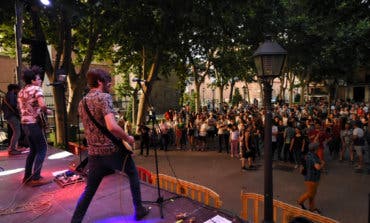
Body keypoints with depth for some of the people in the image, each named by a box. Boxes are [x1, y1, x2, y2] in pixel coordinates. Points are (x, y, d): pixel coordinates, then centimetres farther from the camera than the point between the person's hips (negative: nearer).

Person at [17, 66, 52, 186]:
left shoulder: (21, 91, 15)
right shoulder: (36, 89, -12)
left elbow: (22, 107, 21)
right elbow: (42, 105, -27)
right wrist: (47, 111, -9)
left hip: (24, 123, 9)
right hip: (34, 123, -9)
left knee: (33, 149, 17)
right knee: (42, 148, -1)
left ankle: (27, 176, 22)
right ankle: (36, 178, -1)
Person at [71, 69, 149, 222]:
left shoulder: (82, 103, 10)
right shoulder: (104, 97, -15)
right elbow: (112, 127, -28)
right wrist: (127, 138, -14)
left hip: (94, 153, 6)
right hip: (112, 149, -6)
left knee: (89, 190, 17)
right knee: (133, 174, 18)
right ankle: (139, 210, 29)